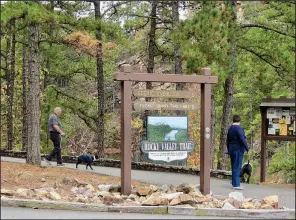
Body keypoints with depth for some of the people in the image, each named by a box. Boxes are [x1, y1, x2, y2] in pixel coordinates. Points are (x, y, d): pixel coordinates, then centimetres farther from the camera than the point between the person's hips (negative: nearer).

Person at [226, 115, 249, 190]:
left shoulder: (230, 128, 12)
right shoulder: (238, 128, -13)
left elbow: (228, 141, 19)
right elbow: (242, 139, -20)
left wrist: (229, 151, 27)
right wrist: (247, 148, -12)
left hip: (232, 150, 8)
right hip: (238, 150, -8)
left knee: (234, 167, 16)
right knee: (237, 167, -9)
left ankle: (234, 183, 22)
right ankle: (236, 184, -11)